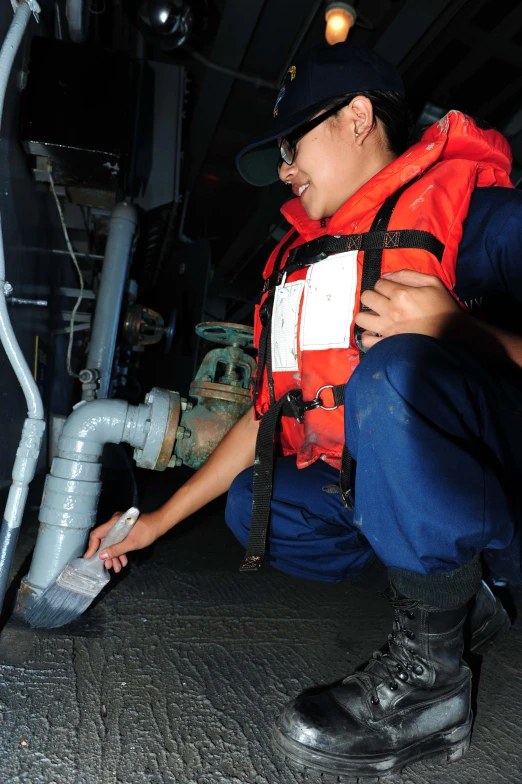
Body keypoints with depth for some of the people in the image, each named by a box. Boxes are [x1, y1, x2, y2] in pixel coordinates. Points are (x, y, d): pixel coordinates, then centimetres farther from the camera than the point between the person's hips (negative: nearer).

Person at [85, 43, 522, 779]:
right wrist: (159, 519, 15)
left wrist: (460, 331, -30)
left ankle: (429, 668, -12)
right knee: (253, 504, 0)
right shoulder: (299, 259, 12)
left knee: (396, 371, -31)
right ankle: (459, 601, 8)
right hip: (376, 498, 7)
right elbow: (270, 415, 13)